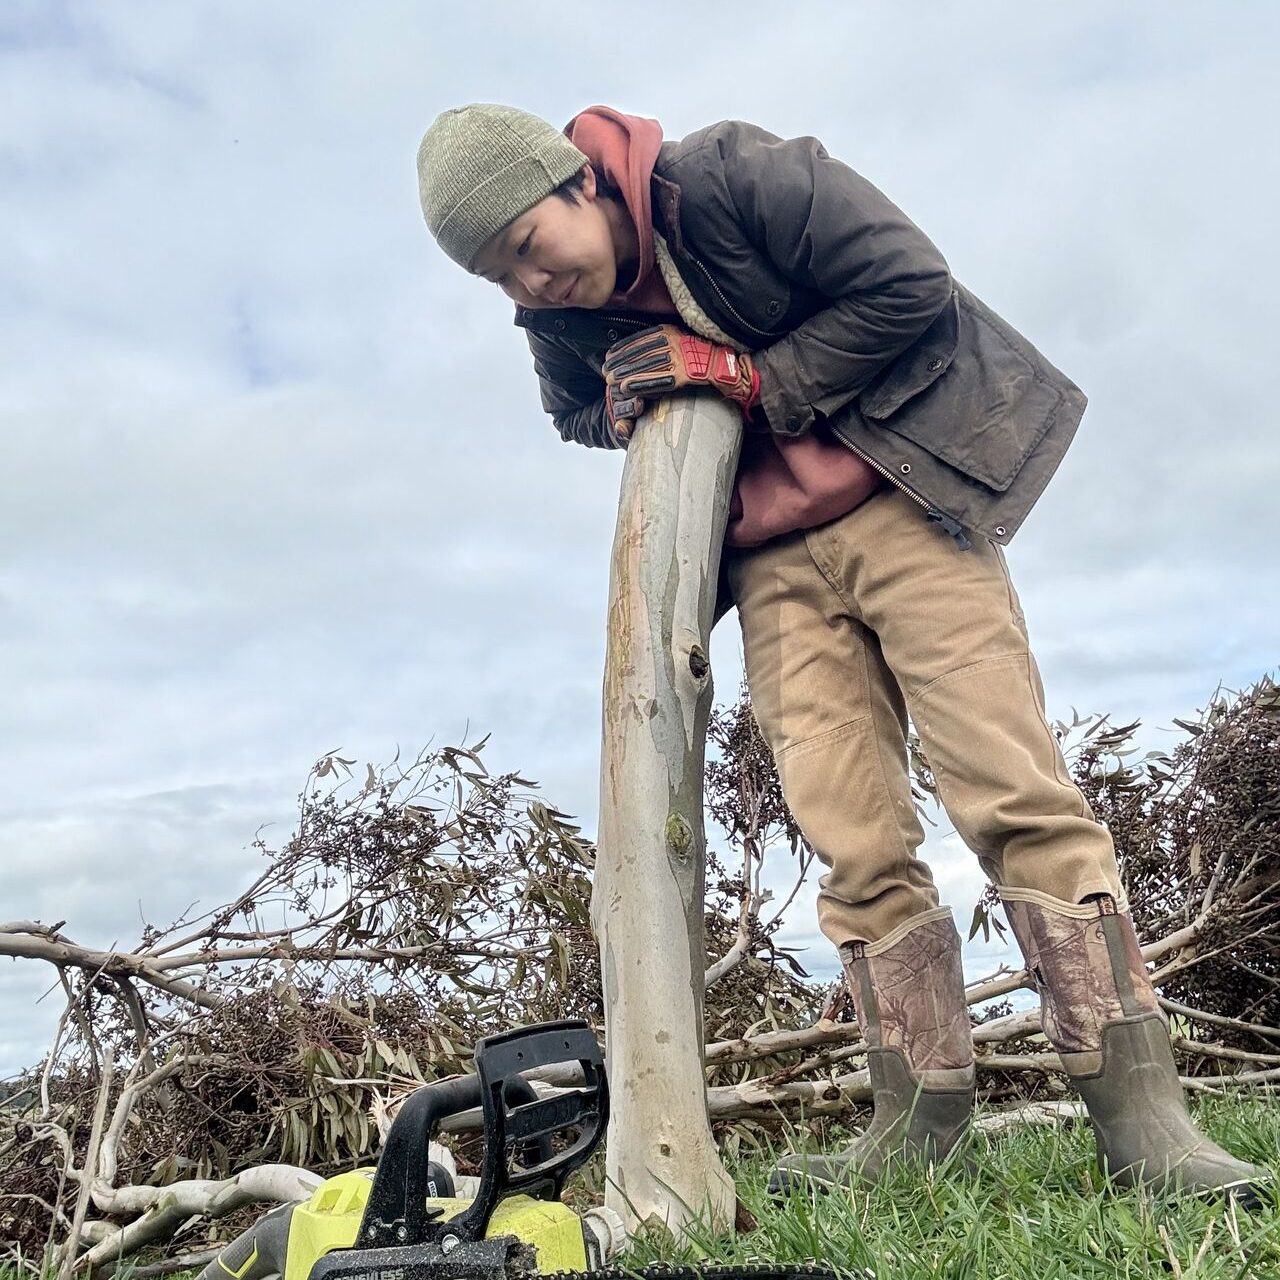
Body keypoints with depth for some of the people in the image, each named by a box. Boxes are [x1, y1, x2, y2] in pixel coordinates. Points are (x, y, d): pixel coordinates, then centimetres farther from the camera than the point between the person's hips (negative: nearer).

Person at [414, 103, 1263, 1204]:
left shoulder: (735, 178, -14)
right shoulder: (560, 325, 3)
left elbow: (912, 289, -14)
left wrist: (748, 377, -15)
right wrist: (621, 412, 1)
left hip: (897, 503, -4)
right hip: (773, 563, 5)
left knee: (1014, 794, -12)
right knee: (856, 844, -4)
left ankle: (1141, 1115, -7)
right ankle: (920, 1121, 4)